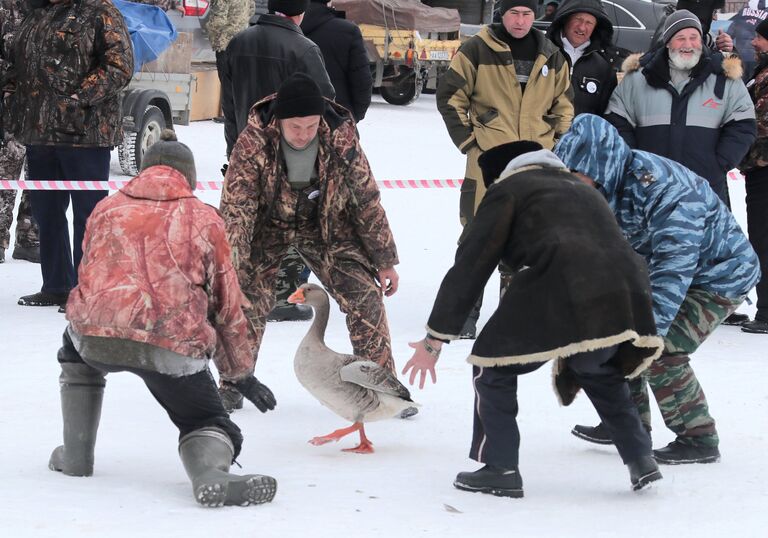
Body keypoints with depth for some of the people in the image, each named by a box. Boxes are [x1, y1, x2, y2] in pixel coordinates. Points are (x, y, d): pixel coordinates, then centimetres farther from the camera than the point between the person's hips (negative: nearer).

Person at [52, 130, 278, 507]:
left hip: (96, 336, 3)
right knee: (207, 422, 12)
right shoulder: (204, 219, 14)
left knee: (75, 348, 37)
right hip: (174, 345, -2)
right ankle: (211, 473, -23)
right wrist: (241, 374, 26)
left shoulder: (106, 209, 20)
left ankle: (75, 456, 31)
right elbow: (227, 302, 17)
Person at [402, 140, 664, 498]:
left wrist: (435, 339, 18)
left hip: (565, 296, -6)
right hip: (628, 292, 6)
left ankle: (500, 470, 13)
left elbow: (470, 266, 13)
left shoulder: (508, 189, 20)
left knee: (493, 367, 15)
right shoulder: (585, 192, 38)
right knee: (601, 375, 35)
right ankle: (641, 461, 27)